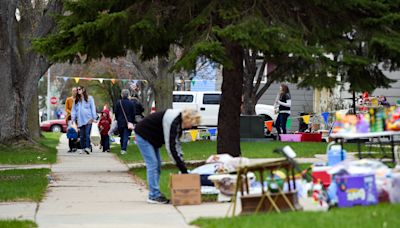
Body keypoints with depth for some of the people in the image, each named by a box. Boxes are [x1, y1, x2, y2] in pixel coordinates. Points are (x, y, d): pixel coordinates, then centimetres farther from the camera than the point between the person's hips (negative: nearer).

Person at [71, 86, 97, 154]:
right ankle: (83, 148, 10)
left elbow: (93, 108, 3)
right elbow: (74, 110, 15)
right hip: (80, 120, 4)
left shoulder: (89, 98, 6)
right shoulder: (76, 100, 17)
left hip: (88, 119, -4)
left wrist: (94, 118, -4)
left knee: (87, 134, -14)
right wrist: (73, 119, 6)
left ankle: (88, 148, -19)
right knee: (82, 135, 4)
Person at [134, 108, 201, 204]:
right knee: (152, 164, -13)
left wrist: (181, 160, -5)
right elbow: (171, 146, -33)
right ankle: (154, 195, -11)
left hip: (152, 137, 10)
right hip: (143, 135, -10)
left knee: (157, 164, 8)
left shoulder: (179, 121, -2)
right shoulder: (173, 122, -31)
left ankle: (154, 194, 10)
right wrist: (182, 167, -32)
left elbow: (176, 143, 4)